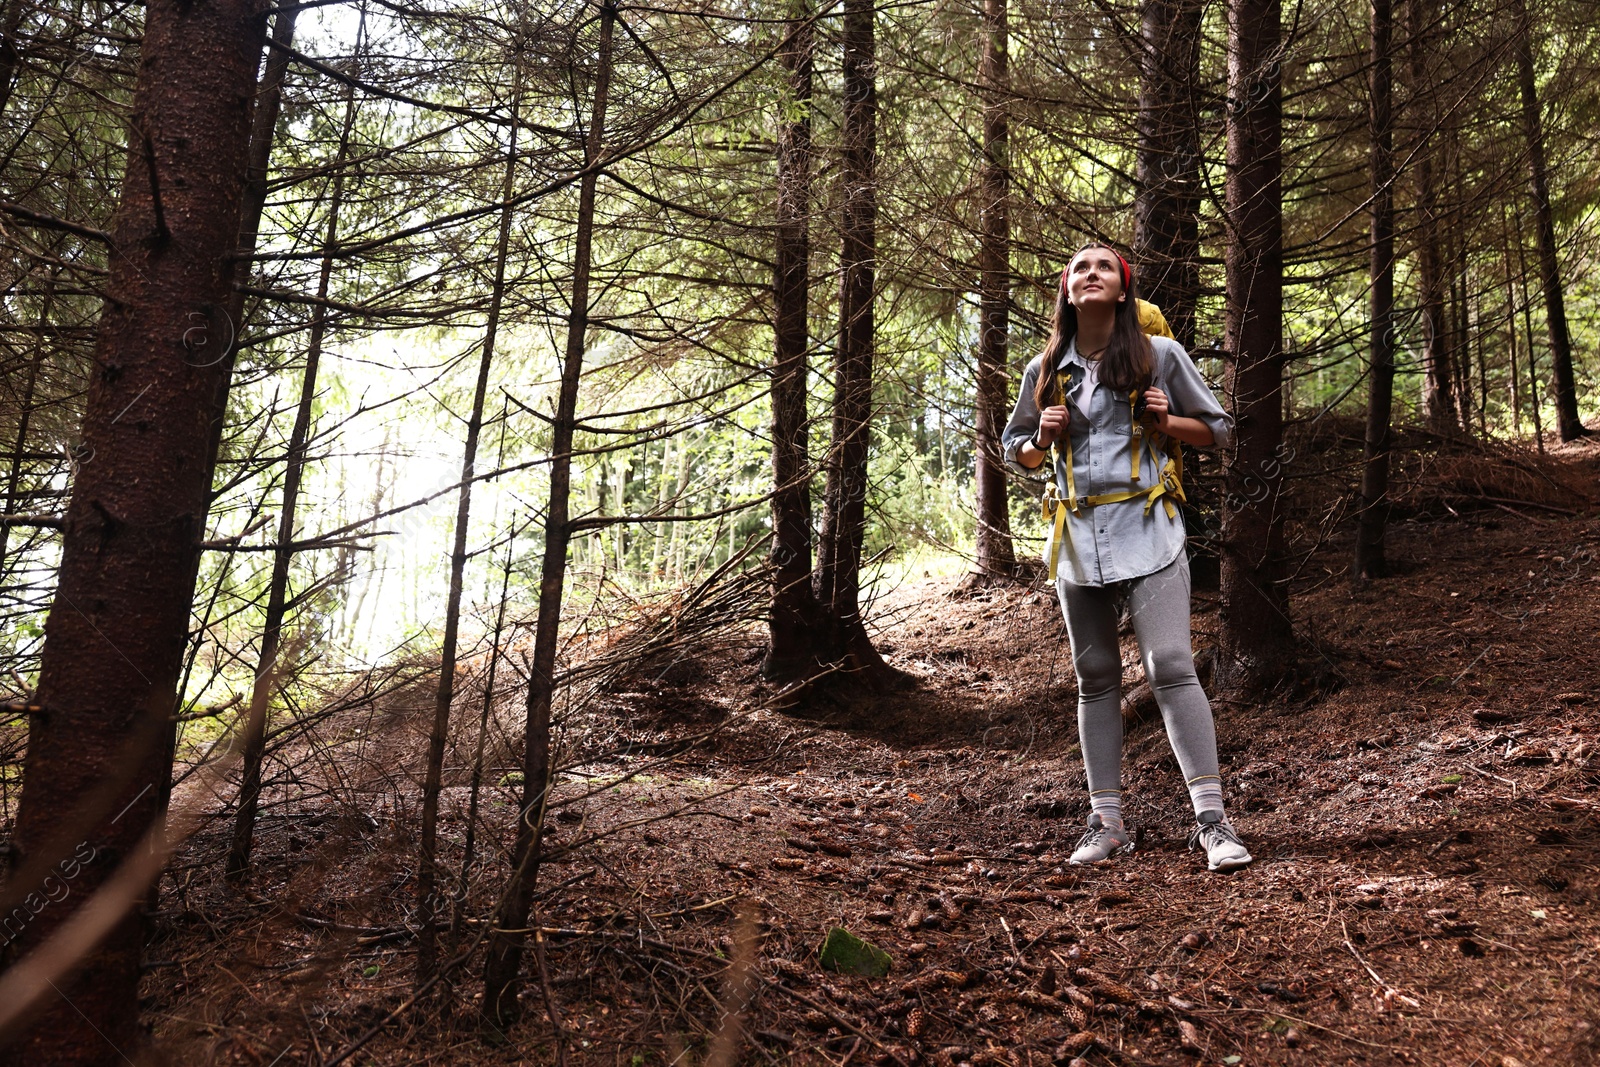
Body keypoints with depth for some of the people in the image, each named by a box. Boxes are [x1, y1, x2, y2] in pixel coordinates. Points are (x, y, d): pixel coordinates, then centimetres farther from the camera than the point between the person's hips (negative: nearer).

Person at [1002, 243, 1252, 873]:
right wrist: (1043, 439, -3)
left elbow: (1217, 430, 9)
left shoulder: (1160, 355, 3)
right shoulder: (1045, 372, 9)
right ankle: (1106, 824, 14)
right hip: (1077, 538, 3)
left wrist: (1166, 423, -10)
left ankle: (1212, 819, -8)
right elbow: (1015, 452, 19)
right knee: (1095, 679, 7)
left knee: (1171, 667, -14)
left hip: (1147, 534, -3)